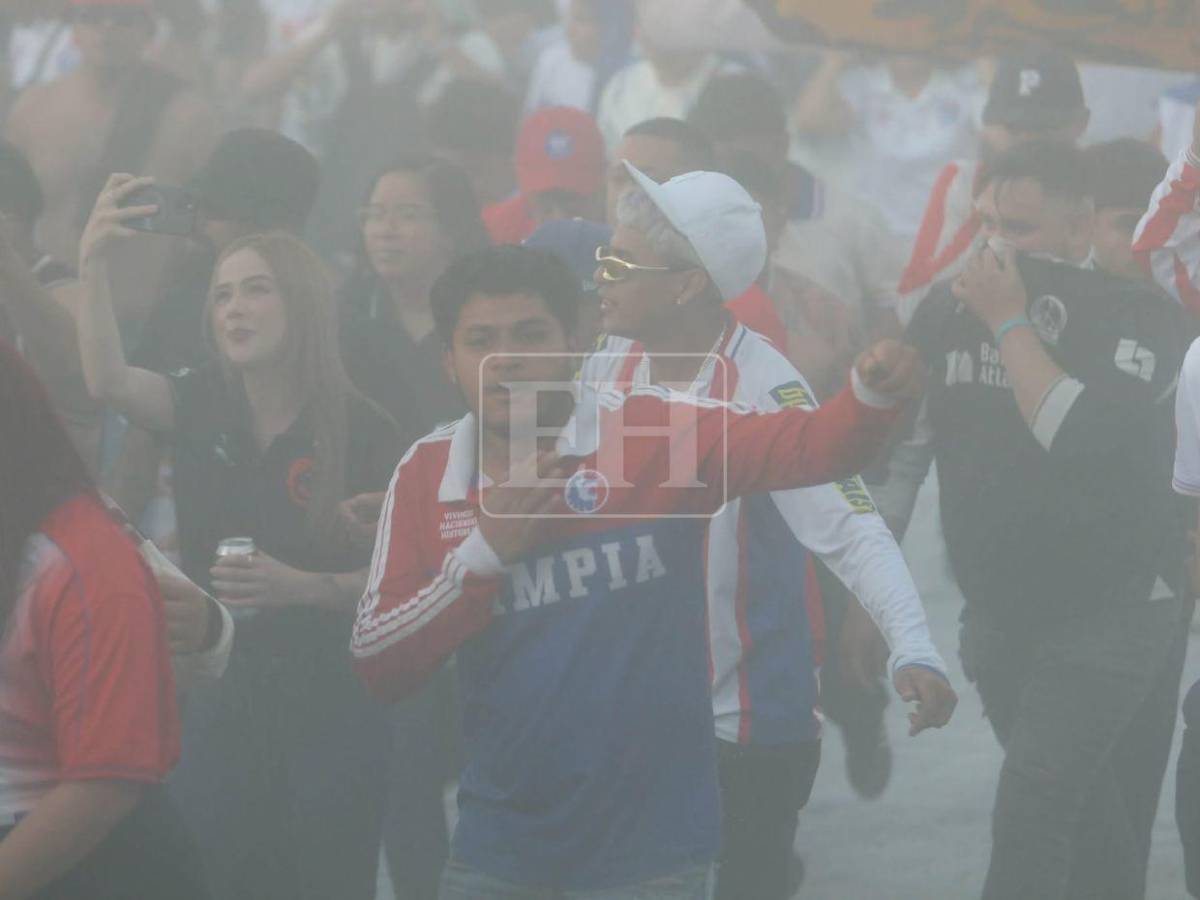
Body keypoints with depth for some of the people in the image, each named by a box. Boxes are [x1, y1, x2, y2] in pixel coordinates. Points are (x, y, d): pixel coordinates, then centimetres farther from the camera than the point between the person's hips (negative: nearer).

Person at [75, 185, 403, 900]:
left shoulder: (363, 431, -7)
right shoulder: (204, 405, 2)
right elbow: (109, 383, -17)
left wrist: (302, 587, -21)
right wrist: (95, 268, -28)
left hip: (330, 712, -3)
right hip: (219, 705, 3)